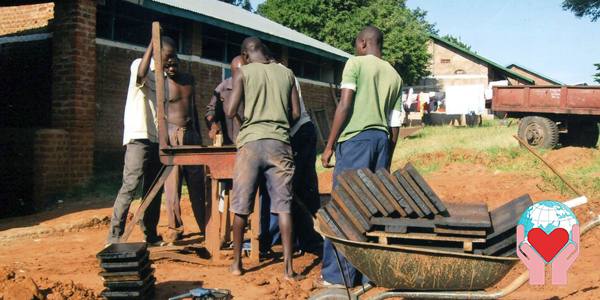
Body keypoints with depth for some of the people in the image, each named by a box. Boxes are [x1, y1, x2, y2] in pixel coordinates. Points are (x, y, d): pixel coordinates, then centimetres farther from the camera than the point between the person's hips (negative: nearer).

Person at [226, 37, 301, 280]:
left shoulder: (243, 73, 1)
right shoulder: (287, 74, 10)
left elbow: (231, 112, -3)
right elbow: (296, 114, 9)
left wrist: (224, 107, 19)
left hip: (251, 143, -2)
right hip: (280, 144, 2)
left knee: (241, 207, 8)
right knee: (283, 205, 2)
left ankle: (237, 262, 17)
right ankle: (288, 266, -1)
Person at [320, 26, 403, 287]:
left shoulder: (355, 64, 1)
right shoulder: (394, 75, 17)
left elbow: (345, 106, -9)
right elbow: (395, 124, 15)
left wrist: (329, 145, -5)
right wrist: (387, 157, 21)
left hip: (356, 138, -6)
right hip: (382, 140, 6)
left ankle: (337, 274, 0)